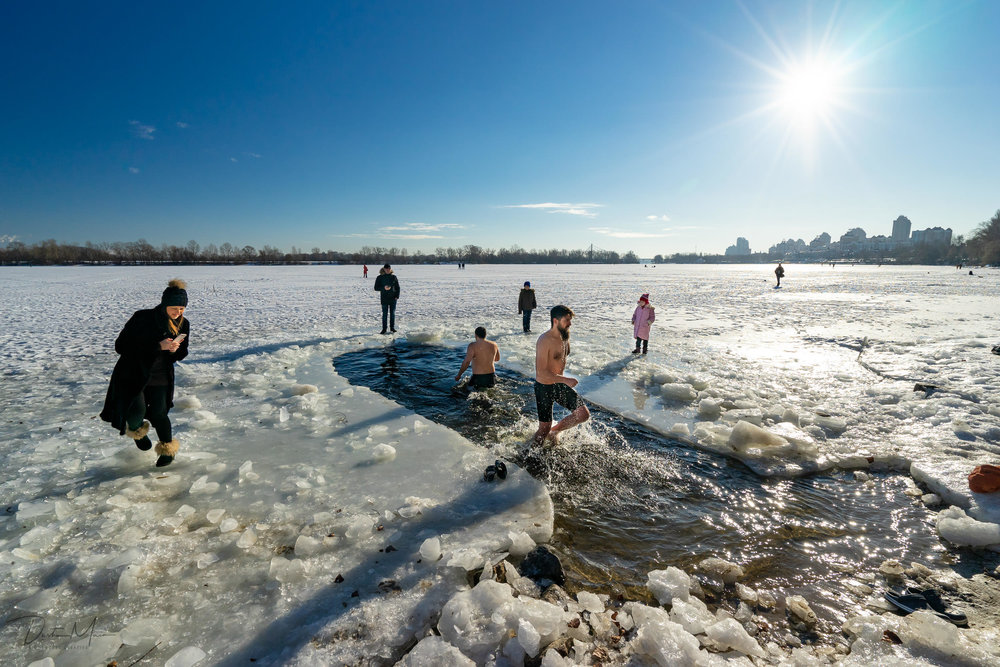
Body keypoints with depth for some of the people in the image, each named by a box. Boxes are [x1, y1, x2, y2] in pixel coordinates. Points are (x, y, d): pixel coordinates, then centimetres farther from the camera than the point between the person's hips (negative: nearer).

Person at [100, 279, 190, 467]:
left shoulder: (183, 324, -4)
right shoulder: (142, 318, -18)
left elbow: (181, 354, 8)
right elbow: (121, 346, -20)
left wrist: (174, 349, -18)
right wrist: (158, 346, -29)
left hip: (160, 378, 3)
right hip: (133, 374, -2)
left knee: (158, 413, -1)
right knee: (136, 411, -13)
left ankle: (168, 448, 24)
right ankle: (137, 430, 25)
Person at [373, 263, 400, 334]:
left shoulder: (394, 277, 5)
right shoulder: (380, 278, 0)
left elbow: (397, 287, 10)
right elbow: (376, 288, -1)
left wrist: (397, 296, -2)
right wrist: (383, 288, -17)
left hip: (393, 298, 2)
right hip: (384, 299, -1)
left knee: (392, 313, 6)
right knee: (385, 314, 0)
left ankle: (392, 328, 16)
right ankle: (384, 329, 6)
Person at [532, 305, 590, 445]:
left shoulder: (565, 336, 1)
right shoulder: (544, 341, -25)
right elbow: (541, 372, -29)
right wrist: (566, 380, -29)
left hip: (559, 385, 7)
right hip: (544, 387, -7)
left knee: (584, 414, 2)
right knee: (544, 430, 3)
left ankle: (554, 431, 23)